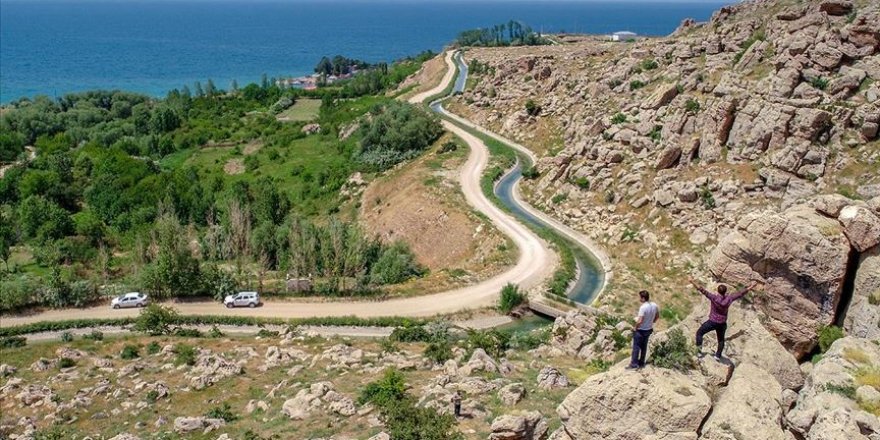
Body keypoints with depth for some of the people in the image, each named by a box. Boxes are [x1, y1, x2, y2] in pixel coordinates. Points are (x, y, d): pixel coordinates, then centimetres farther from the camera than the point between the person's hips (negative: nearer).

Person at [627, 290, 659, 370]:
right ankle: (641, 363, 28)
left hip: (640, 330, -7)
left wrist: (635, 328, -13)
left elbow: (640, 321, -29)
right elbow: (657, 316, 10)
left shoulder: (643, 307, -28)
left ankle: (634, 364, 8)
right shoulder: (654, 305, -5)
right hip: (649, 329, 7)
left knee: (636, 347, 4)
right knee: (644, 346, 19)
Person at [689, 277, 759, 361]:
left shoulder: (714, 298, -20)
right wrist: (750, 287, 7)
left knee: (699, 333, 16)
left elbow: (703, 291, -22)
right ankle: (718, 356, 32)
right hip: (722, 323, 3)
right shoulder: (729, 299, -12)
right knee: (721, 340, 25)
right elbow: (740, 294, -3)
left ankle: (699, 351, 7)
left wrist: (693, 282, -21)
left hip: (712, 322, -3)